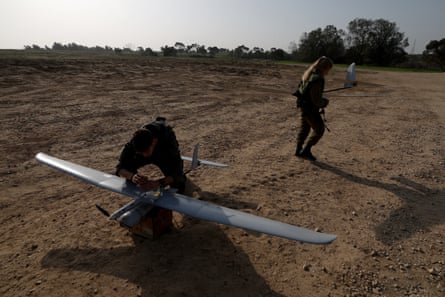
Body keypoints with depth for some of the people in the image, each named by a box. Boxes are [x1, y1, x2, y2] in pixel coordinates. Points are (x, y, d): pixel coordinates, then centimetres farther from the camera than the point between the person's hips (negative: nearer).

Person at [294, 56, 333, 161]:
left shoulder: (309, 73, 4)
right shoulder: (317, 79, -25)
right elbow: (316, 100, -26)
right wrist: (325, 102, -4)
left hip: (303, 105, 9)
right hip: (310, 108, -9)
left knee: (304, 128, 20)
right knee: (319, 129, 5)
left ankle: (298, 150, 30)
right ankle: (306, 150, 10)